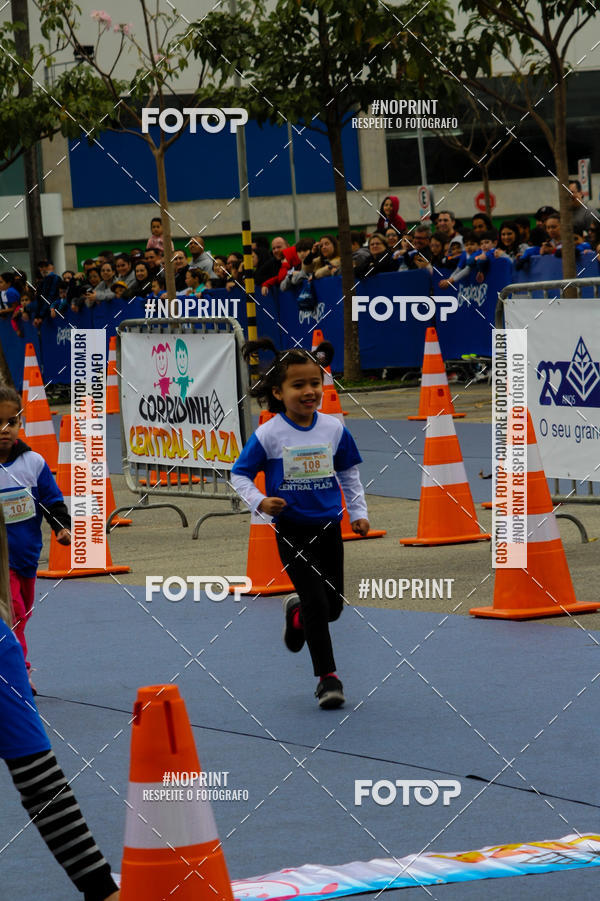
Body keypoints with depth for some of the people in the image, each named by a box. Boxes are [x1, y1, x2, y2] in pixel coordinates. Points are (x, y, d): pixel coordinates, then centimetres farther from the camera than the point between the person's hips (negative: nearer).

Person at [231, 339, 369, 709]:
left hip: (328, 528, 4)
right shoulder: (268, 435, -10)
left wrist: (359, 512, 8)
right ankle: (327, 676, 0)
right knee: (316, 602, -11)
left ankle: (298, 613, 45)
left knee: (334, 605, 10)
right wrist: (260, 502, -20)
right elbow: (240, 475, -3)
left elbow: (349, 474, 14)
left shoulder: (334, 429, 0)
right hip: (292, 532, -4)